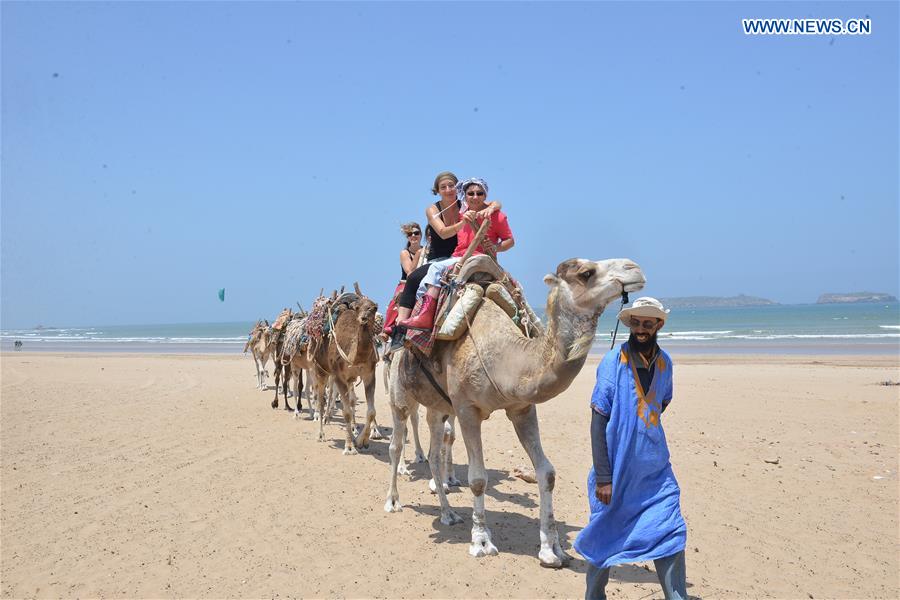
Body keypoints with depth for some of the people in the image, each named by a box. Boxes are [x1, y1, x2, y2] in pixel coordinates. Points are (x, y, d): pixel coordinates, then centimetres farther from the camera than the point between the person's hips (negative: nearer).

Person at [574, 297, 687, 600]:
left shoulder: (664, 362, 2)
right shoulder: (614, 360, -13)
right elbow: (598, 419, -13)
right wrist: (603, 477, -16)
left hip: (655, 470, 4)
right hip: (616, 469, -4)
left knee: (671, 533, 0)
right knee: (606, 536, 8)